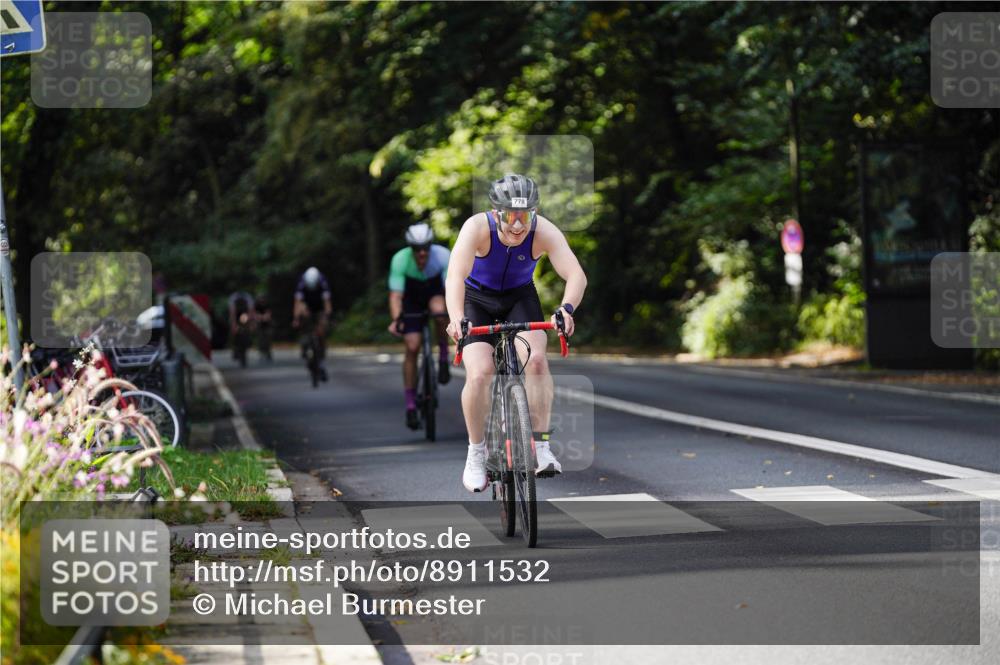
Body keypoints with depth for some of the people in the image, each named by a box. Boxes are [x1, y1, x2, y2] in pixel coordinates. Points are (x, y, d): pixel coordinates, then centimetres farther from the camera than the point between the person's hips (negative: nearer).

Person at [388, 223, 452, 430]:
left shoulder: (443, 256, -32)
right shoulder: (400, 260, -31)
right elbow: (395, 295, -35)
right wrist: (395, 320, -53)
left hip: (435, 293, 0)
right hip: (411, 298, 0)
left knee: (439, 311, -36)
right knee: (412, 348, -12)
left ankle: (443, 360, -13)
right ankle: (411, 406, -4)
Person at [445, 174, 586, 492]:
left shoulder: (544, 232, -27)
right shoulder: (477, 228, -31)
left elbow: (576, 275, -37)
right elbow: (455, 275, -43)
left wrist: (566, 308, -57)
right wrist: (456, 318, -60)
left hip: (520, 298, 1)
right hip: (477, 298, -1)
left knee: (536, 359, -23)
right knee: (479, 374, -18)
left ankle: (541, 447, -15)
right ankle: (476, 453, 2)